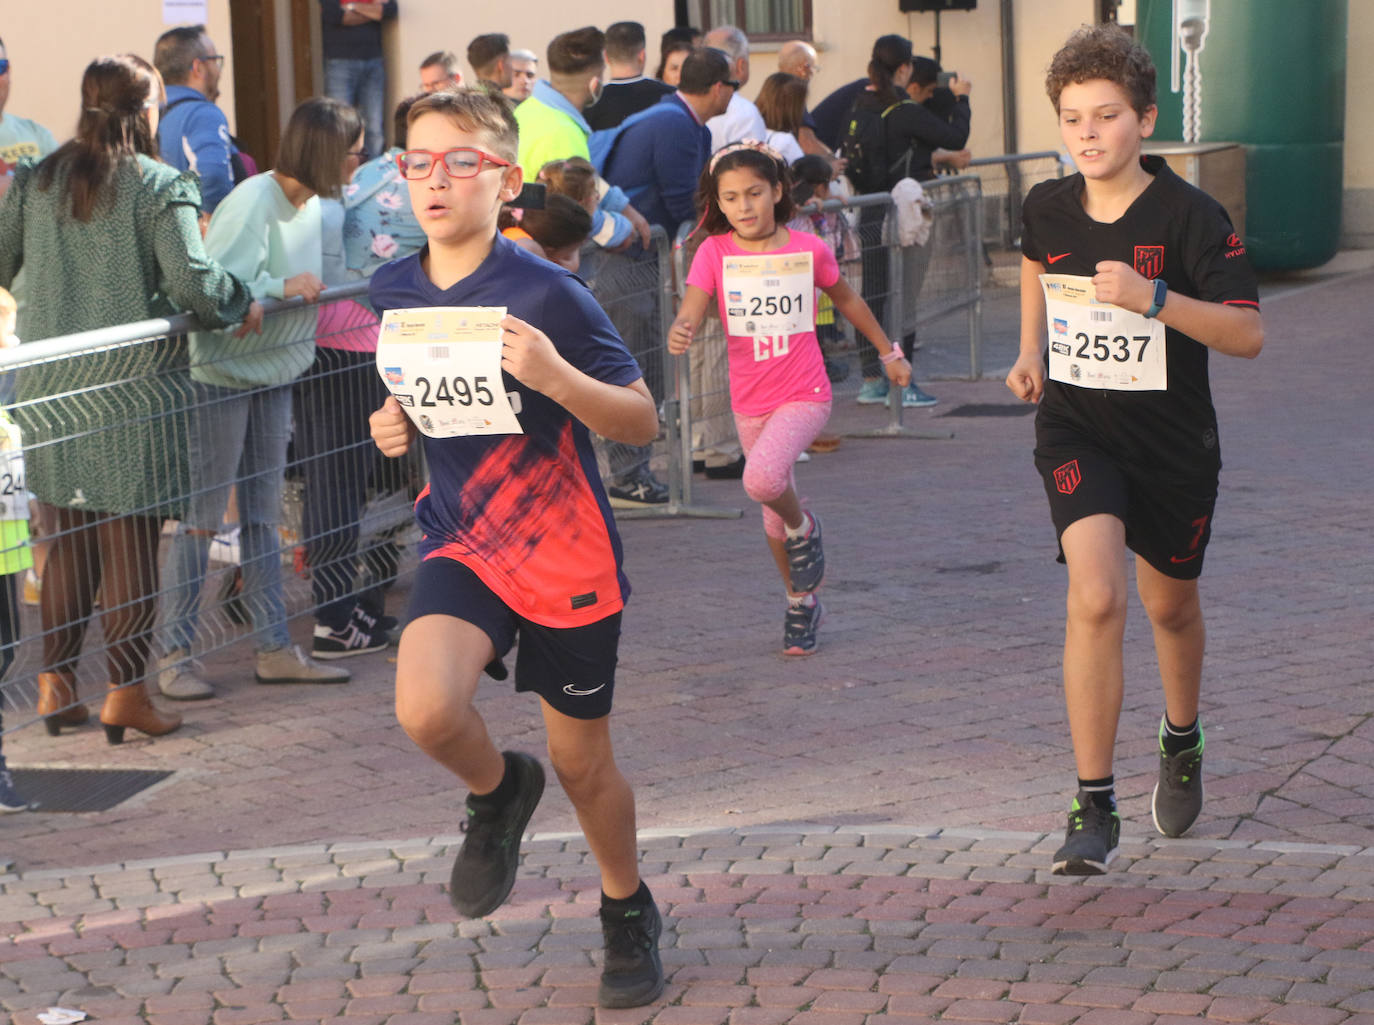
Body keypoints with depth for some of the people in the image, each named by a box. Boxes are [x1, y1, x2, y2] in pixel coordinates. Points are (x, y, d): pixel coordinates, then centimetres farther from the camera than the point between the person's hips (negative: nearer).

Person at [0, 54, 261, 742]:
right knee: (131, 544, 3)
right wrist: (241, 306, 1)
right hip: (132, 384, -5)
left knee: (68, 542, 14)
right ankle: (125, 693, 4)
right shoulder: (162, 185, -8)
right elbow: (191, 278, -16)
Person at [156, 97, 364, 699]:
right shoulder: (253, 203, -21)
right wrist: (285, 287, -28)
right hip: (221, 377, -8)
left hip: (274, 377, 8)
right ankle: (174, 655, 5)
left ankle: (274, 649, 19)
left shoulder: (314, 203, 6)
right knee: (201, 518, -3)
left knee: (263, 516, 13)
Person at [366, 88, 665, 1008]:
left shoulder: (548, 294, -15)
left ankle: (629, 910, 39)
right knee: (427, 709, -26)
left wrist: (556, 377, -30)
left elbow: (642, 421, -13)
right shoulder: (393, 293, 0)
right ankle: (499, 793, 10)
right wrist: (392, 425, -2)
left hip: (567, 559, -3)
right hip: (463, 545, 3)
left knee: (584, 766, 9)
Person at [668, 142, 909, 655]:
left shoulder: (808, 250, -5)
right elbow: (691, 310, -17)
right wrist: (679, 333, -42)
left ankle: (804, 528, 4)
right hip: (749, 402, 3)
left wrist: (889, 351, 21)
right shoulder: (714, 252, -6)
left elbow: (845, 299, 12)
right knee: (773, 517, 15)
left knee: (762, 478, -29)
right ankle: (801, 603, 37)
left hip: (805, 395, -3)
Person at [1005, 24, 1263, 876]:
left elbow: (1249, 334, -20)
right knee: (1096, 599, -20)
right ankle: (1095, 811, -16)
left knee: (1170, 606, 18)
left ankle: (1182, 743, 51)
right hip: (1076, 431, 1)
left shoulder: (1192, 216, -16)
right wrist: (1031, 352, 7)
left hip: (1173, 441, 0)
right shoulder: (1049, 208, -5)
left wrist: (1152, 298, -32)